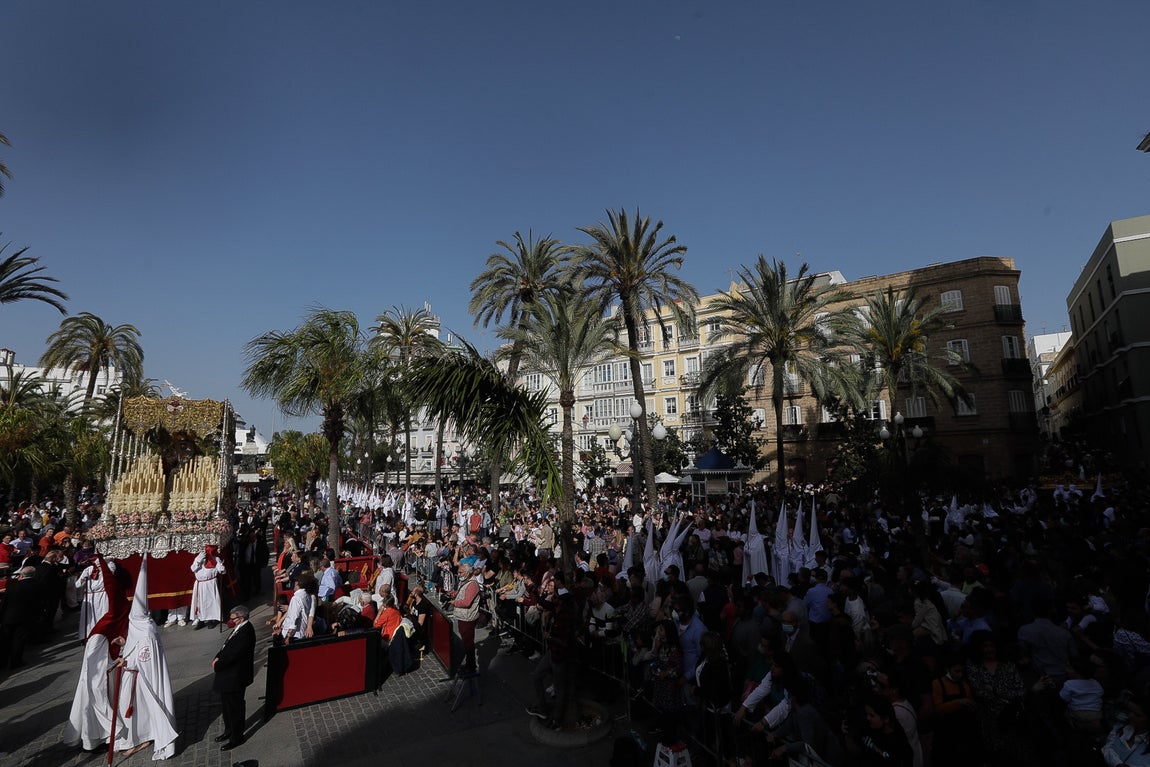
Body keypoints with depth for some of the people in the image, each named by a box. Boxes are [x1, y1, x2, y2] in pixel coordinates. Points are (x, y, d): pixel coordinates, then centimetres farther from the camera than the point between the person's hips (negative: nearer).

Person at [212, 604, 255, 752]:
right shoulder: (240, 628, 0)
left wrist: (217, 665, -14)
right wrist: (218, 658, -4)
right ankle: (229, 731, 45)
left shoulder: (245, 633, -31)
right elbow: (227, 646, 11)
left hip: (235, 677, -9)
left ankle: (236, 737, 26)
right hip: (229, 675, 9)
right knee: (226, 705, 25)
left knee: (234, 708, 8)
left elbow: (232, 654, -29)